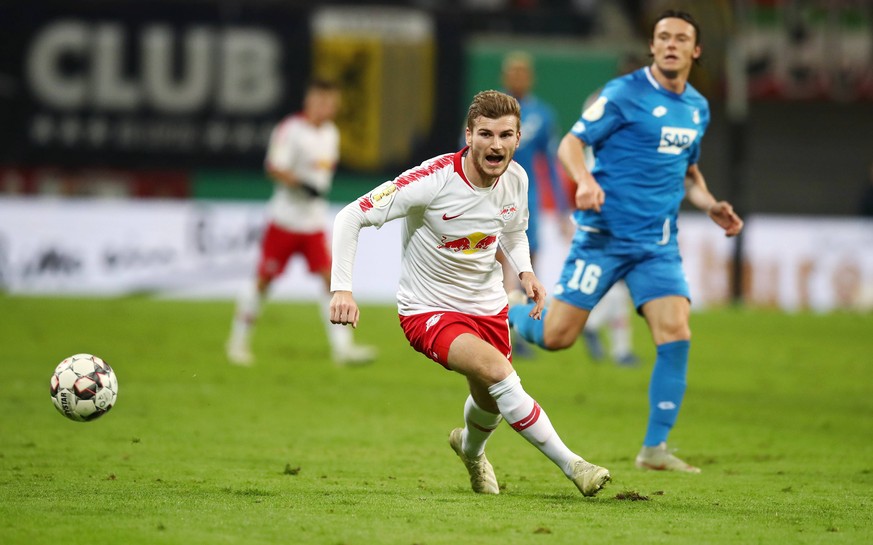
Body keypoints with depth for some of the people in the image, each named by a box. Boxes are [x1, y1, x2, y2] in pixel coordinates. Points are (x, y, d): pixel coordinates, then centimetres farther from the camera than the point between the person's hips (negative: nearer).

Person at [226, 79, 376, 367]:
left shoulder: (331, 133, 10)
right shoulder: (290, 130, -14)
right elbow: (274, 168, -21)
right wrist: (301, 184, -32)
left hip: (314, 222, 6)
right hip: (285, 218, -6)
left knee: (331, 278, -6)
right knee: (264, 279, 2)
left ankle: (342, 347, -8)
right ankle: (238, 340, 17)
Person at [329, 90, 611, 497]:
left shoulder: (516, 179, -7)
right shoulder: (433, 180, -26)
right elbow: (351, 217, -22)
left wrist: (525, 271, -4)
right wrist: (342, 288, -31)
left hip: (487, 306, 6)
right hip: (428, 311, -6)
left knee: (491, 402, 17)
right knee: (496, 369, -30)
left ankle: (470, 447, 56)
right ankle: (571, 466, -22)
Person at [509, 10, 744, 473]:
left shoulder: (697, 108, 13)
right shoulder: (624, 93, -7)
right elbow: (570, 144, -8)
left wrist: (711, 206, 8)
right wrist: (585, 180, -29)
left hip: (659, 245, 5)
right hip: (604, 237, -5)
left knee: (676, 335, -13)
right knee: (556, 336, -7)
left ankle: (654, 449, -5)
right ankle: (505, 312, 28)